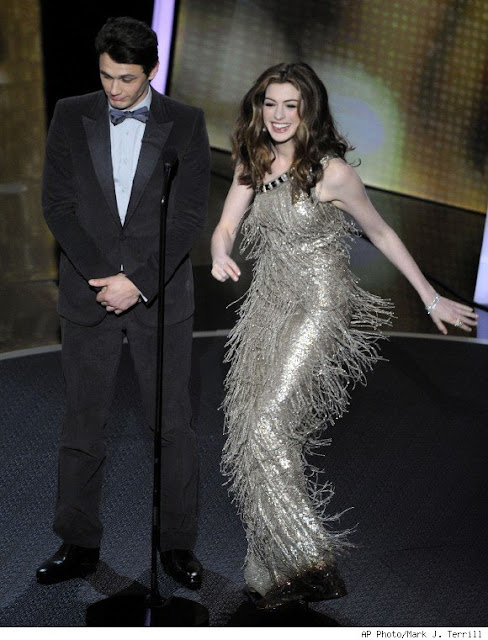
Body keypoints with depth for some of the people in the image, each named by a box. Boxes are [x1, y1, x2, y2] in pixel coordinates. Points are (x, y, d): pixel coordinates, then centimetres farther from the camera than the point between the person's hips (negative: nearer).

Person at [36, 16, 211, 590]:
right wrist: (102, 276, -11)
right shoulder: (70, 116, 5)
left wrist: (137, 281, -14)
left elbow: (188, 215, -6)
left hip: (161, 296, -1)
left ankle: (177, 544, 19)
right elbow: (56, 204, 0)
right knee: (82, 422, 7)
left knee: (173, 423, 4)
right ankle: (79, 544, 21)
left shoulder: (185, 123, 1)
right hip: (87, 294, 1)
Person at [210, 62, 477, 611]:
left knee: (267, 424, -19)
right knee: (250, 428, 4)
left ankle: (306, 558, -6)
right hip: (266, 309, 7)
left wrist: (431, 298, 4)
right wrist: (220, 256, -21)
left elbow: (381, 234, 0)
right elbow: (225, 226, 4)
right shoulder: (253, 165, 10)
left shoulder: (330, 171, -8)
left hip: (317, 309, -6)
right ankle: (278, 569, 15)